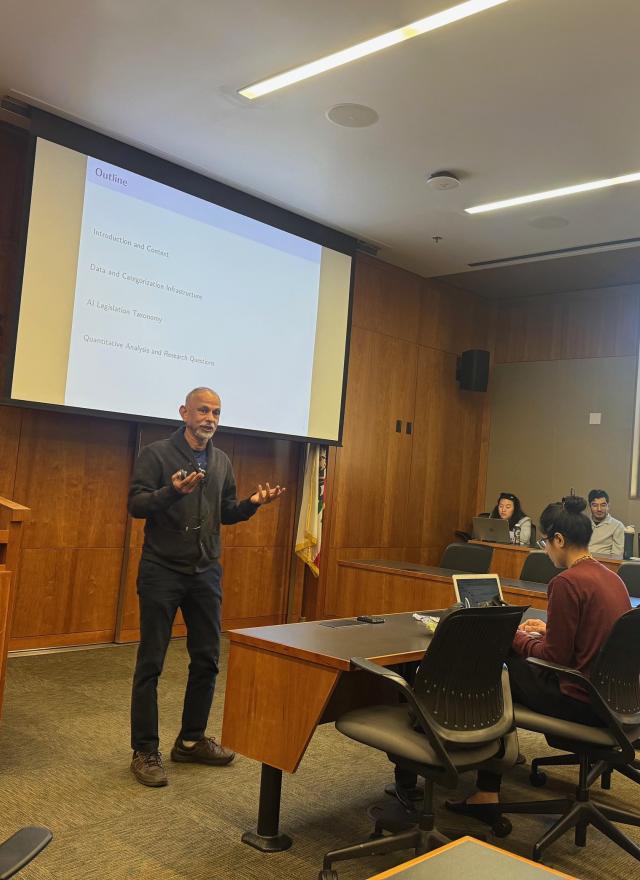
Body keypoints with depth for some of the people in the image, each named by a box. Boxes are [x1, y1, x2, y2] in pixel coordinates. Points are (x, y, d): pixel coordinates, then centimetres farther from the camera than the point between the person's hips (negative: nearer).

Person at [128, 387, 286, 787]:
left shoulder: (222, 462, 10)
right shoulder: (157, 454, -7)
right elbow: (135, 504, -14)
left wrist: (253, 503, -4)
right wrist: (172, 492, -31)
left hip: (207, 572, 6)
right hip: (162, 570, -5)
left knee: (208, 659, 10)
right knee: (151, 663, 1)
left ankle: (191, 740, 27)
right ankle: (145, 751, 14)